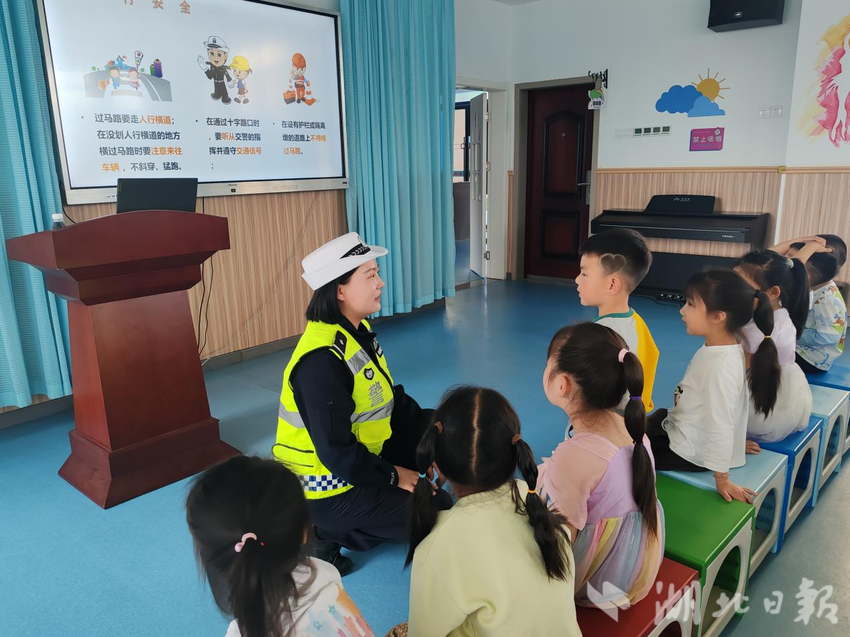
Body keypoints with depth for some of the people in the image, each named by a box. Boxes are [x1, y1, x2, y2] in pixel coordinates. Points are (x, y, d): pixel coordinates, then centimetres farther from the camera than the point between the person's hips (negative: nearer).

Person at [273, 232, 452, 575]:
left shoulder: (358, 329, 0)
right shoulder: (321, 360, -30)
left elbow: (389, 397, 9)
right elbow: (337, 452, -28)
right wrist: (393, 476, -15)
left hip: (359, 453, 9)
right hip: (324, 486, -9)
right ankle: (326, 533, -1)